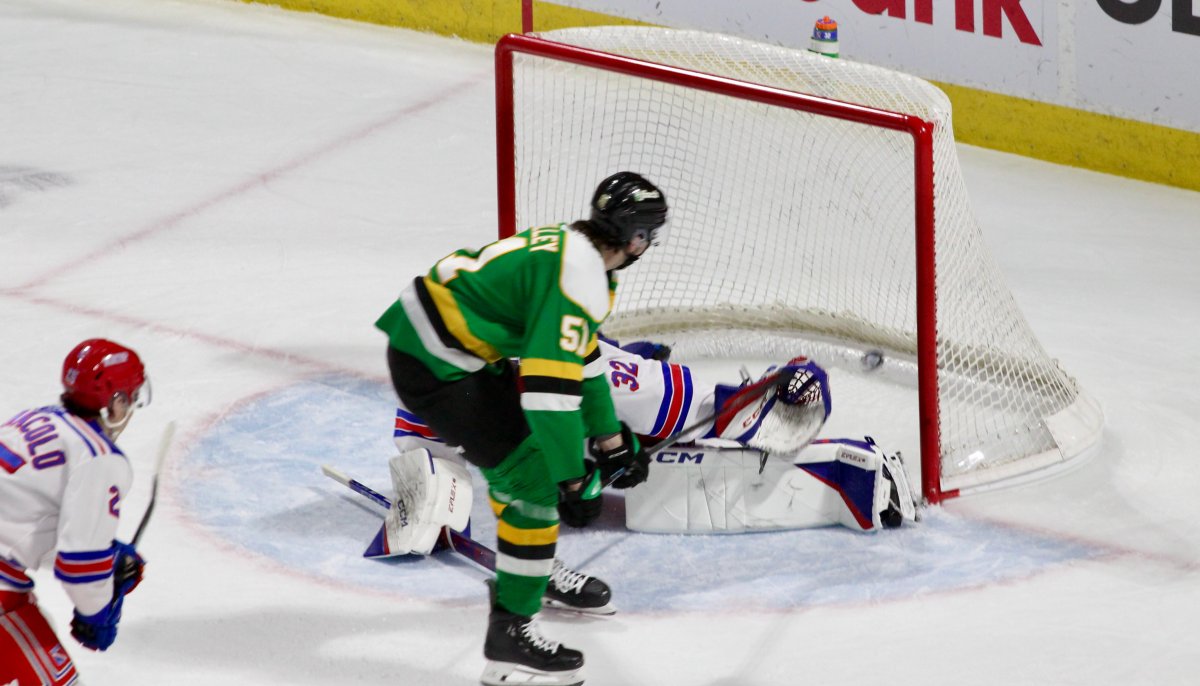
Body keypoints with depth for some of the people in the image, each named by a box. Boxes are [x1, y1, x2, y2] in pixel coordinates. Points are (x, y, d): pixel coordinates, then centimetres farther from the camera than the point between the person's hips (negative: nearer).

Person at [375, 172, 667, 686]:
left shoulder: (576, 251, 12)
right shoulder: (578, 275, -20)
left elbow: (579, 358, 23)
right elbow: (550, 387, -26)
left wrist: (611, 440, 27)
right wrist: (572, 478, -19)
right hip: (431, 367, -11)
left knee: (524, 437, 25)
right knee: (532, 477, -10)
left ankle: (533, 564, 45)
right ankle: (509, 636, -7)